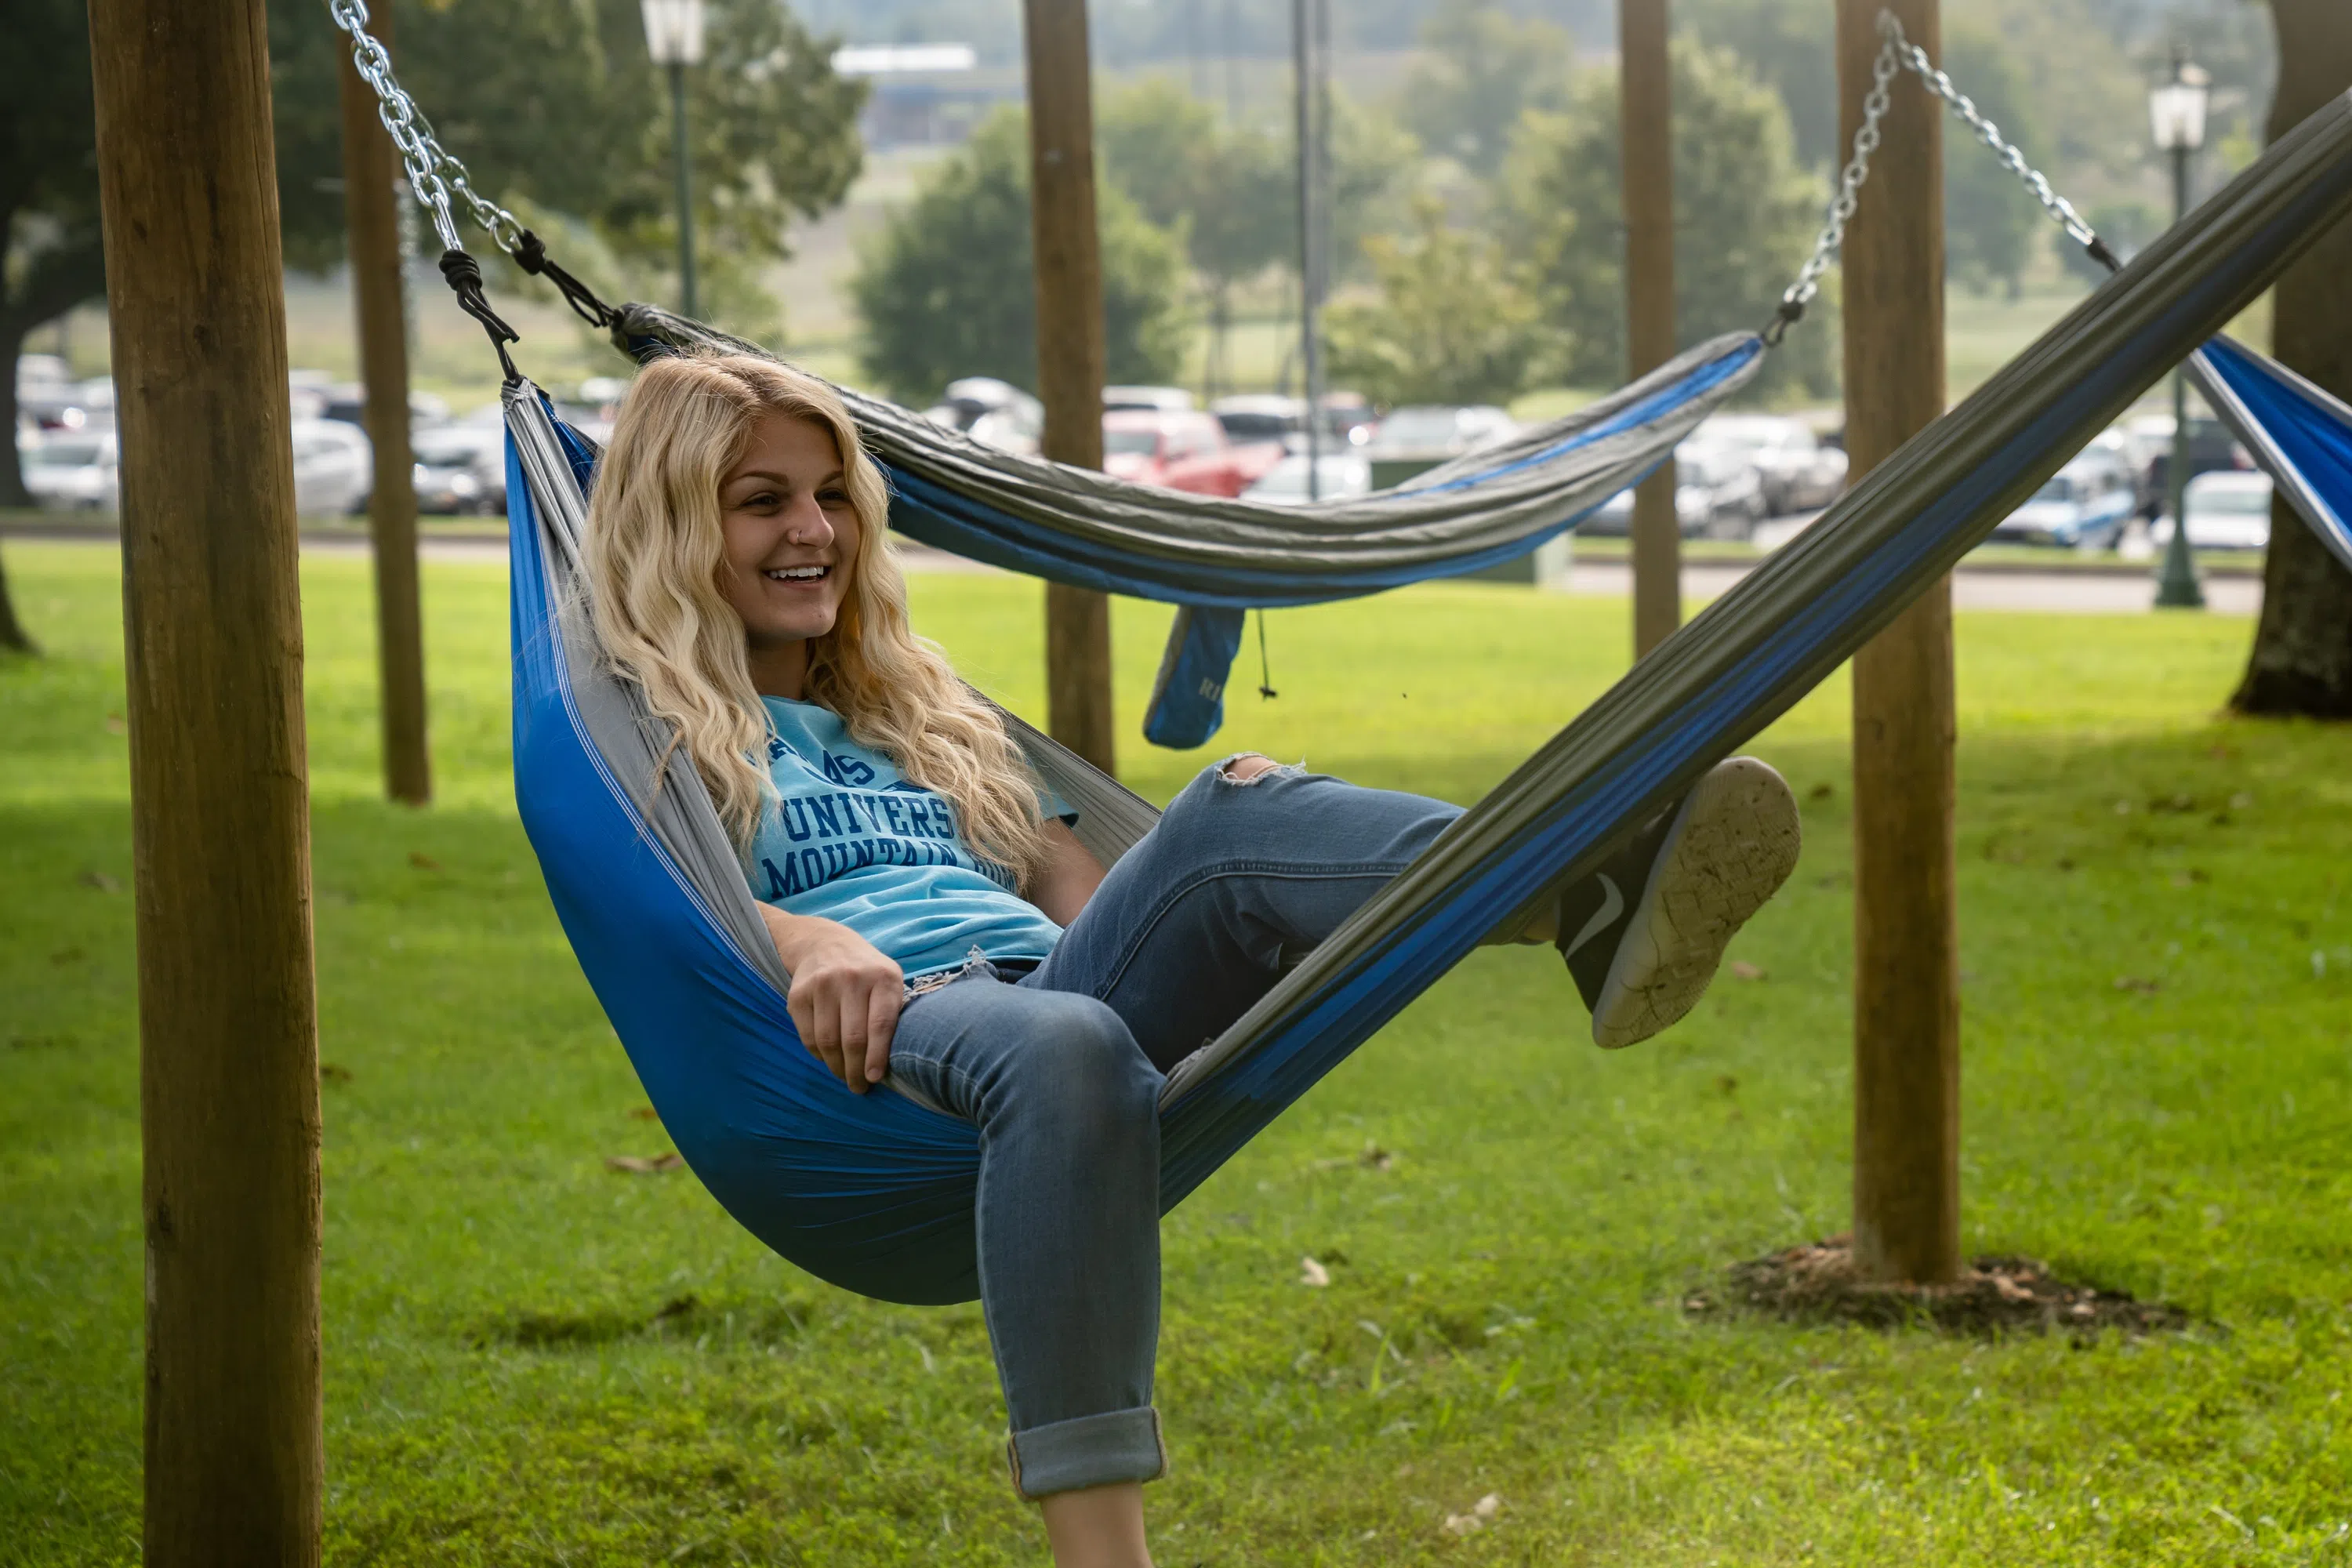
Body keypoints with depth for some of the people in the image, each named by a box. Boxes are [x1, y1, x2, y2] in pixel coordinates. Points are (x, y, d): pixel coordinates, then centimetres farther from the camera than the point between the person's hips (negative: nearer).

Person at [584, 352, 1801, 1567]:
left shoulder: (914, 715, 36)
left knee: (1234, 814, -25)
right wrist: (806, 941, -23)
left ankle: (1596, 905, -53)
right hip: (867, 1058, -5)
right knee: (1064, 1046, -40)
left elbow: (1078, 891, 25)